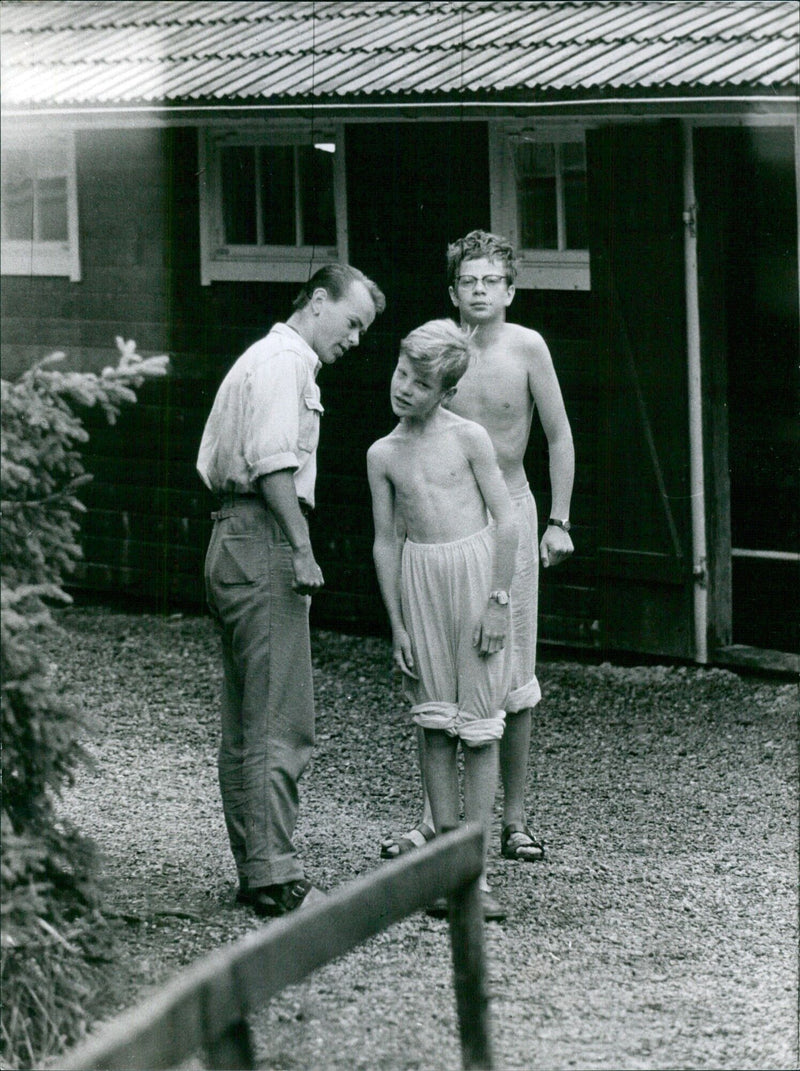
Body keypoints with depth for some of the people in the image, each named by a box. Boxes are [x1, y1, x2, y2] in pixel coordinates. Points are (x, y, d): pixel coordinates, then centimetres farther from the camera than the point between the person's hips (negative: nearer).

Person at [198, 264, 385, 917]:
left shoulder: (265, 358, 24)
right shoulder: (286, 361, -8)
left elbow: (215, 463, 23)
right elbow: (273, 461, -20)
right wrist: (301, 549, -20)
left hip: (233, 539, 11)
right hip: (264, 543, -11)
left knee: (246, 727, 11)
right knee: (280, 723, -11)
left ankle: (254, 870, 15)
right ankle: (277, 878, -13)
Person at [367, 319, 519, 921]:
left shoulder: (468, 438, -5)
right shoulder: (383, 454, 5)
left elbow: (506, 521, -4)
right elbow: (386, 541, 9)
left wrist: (498, 600, -9)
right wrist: (397, 625, 7)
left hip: (475, 571, -3)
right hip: (419, 578, 3)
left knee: (479, 727, -2)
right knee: (435, 726, 3)